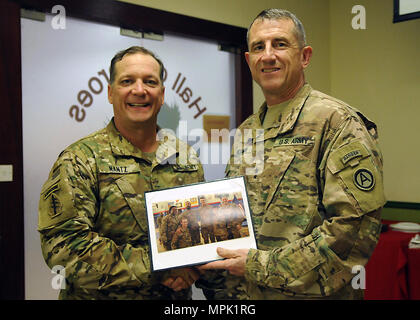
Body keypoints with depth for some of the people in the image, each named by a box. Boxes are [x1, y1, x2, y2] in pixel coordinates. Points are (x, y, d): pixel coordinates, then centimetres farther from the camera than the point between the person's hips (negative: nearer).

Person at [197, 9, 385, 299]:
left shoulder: (339, 122, -14)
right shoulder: (247, 131, 8)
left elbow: (357, 225, -22)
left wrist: (264, 266, -21)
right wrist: (213, 278, 0)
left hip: (305, 294, -6)